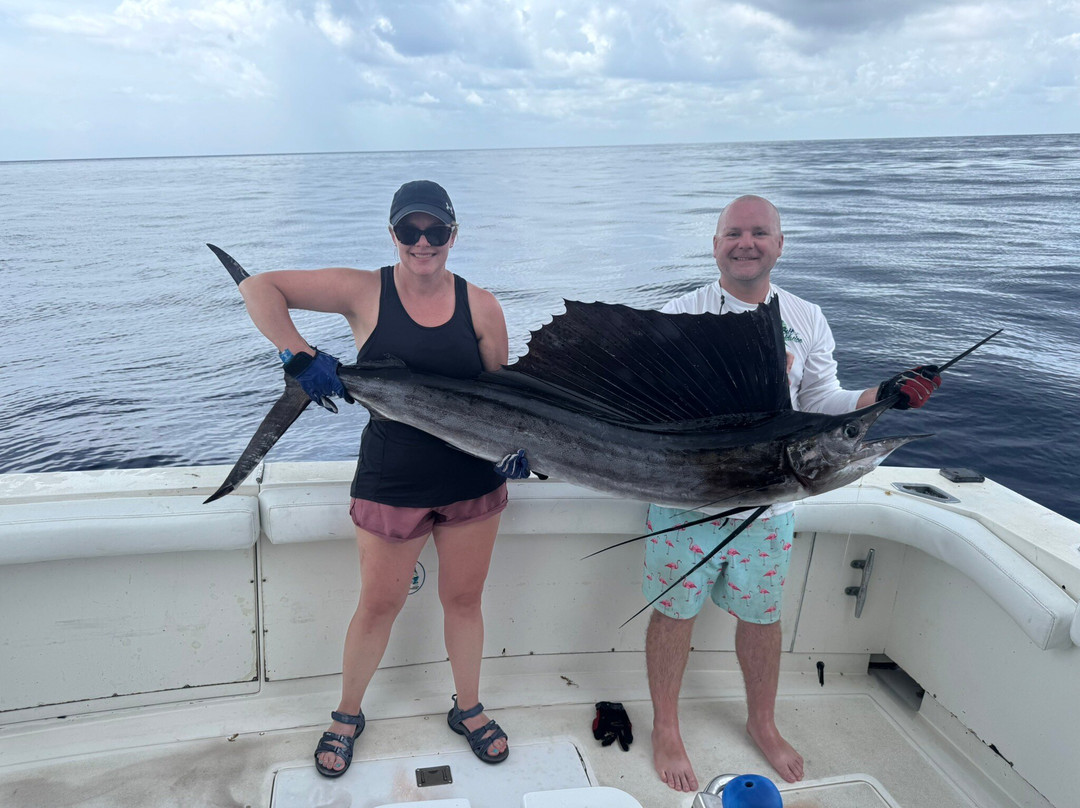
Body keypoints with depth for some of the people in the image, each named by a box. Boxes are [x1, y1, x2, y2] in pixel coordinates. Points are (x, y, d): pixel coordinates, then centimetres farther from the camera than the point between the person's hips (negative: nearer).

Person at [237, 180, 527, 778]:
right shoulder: (365, 292, -7)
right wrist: (298, 354, -23)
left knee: (463, 598, 17)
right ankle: (347, 715, 38)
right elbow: (258, 287, -8)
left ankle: (468, 709, 40)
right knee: (378, 604, 12)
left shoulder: (480, 306, -1)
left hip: (473, 481, 2)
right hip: (391, 482, -2)